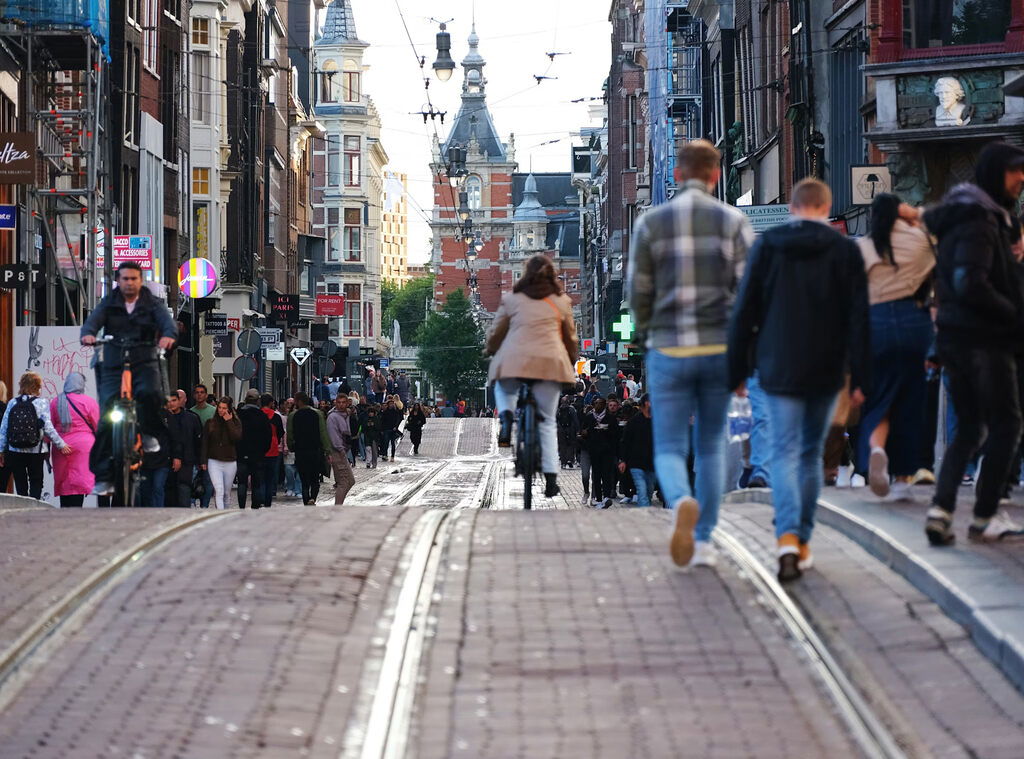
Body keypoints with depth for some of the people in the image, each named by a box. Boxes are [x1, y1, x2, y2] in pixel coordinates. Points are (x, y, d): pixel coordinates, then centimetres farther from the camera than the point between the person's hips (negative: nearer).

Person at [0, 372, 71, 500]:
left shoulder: (12, 403, 4)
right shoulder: (41, 403, -4)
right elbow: (48, 428, -9)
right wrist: (61, 445, 0)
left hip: (14, 451, 2)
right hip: (35, 451, -2)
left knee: (20, 484, 9)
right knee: (36, 483, 7)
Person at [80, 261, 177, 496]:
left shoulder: (152, 304, 8)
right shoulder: (109, 304, 10)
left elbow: (166, 320, -10)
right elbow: (94, 319, -8)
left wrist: (168, 335, -35)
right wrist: (88, 333, -33)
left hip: (145, 363, -1)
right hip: (113, 366, 1)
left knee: (150, 393, -34)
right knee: (107, 419, -8)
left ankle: (149, 434, -5)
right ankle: (103, 476, -4)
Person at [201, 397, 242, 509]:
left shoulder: (235, 422, 5)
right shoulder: (210, 423, 5)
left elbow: (237, 438, -12)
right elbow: (204, 443, 5)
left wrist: (229, 422, -10)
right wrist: (203, 461, -2)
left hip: (230, 462, 1)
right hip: (214, 462, -1)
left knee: (227, 492, 11)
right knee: (219, 491, -14)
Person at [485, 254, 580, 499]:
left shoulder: (512, 299, 12)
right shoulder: (561, 302, 15)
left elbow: (495, 334, 18)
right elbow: (571, 338, 24)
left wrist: (491, 352, 39)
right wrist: (572, 361, 41)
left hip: (513, 359, 0)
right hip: (550, 363, 1)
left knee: (503, 389, 33)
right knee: (547, 421, 8)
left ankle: (505, 415, 0)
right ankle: (551, 477, -1)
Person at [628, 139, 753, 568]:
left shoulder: (650, 223, 0)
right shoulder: (733, 222, -1)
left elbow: (638, 293, 2)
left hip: (669, 352, -1)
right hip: (719, 350, 1)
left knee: (669, 449, 4)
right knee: (711, 445, 16)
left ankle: (682, 502, -29)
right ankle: (704, 541, 13)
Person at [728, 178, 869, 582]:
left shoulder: (767, 245, 0)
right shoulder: (845, 250, 0)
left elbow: (744, 311, 1)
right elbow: (858, 319, -2)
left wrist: (737, 370, 6)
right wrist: (859, 378, 1)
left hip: (779, 370, -1)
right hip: (826, 371, 1)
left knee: (784, 453, -3)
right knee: (811, 455, 14)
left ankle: (788, 539, -23)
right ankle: (803, 541, 17)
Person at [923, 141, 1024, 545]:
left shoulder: (981, 216, 17)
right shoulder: (979, 221, -15)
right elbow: (971, 284, -25)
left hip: (955, 339, 9)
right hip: (983, 340, -9)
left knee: (968, 428, 13)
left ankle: (941, 510, 2)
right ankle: (984, 517, 4)